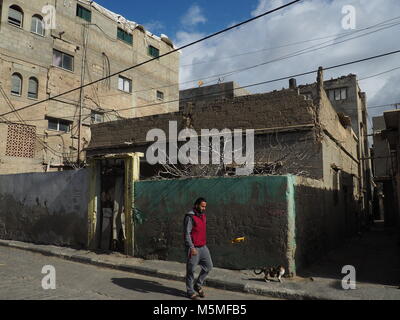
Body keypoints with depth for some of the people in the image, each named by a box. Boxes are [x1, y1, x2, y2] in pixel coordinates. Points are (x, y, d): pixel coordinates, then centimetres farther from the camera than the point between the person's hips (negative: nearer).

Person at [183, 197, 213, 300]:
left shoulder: (202, 215, 9)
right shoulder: (190, 217, -16)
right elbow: (186, 233, -20)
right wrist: (192, 248, -26)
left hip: (203, 247, 8)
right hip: (193, 248, -8)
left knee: (208, 266, 8)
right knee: (191, 270, 4)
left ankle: (198, 285, 25)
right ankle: (190, 292, 19)